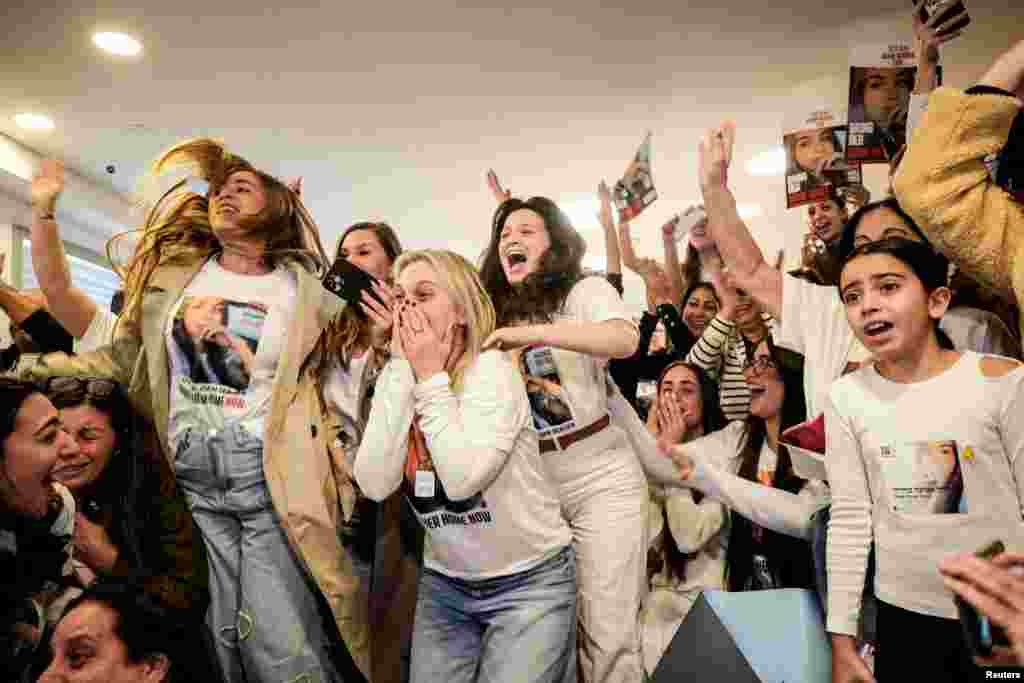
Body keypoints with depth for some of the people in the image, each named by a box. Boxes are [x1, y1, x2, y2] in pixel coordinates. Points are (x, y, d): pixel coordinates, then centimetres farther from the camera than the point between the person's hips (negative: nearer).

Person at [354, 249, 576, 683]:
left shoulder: (492, 370, -18)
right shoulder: (395, 378, -3)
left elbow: (462, 478, -32)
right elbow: (375, 485, -17)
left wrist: (431, 376, -23)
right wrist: (403, 371, -19)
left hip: (529, 580, -5)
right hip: (444, 583, 5)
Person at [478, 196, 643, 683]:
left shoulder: (585, 291, -3)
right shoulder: (490, 313, 10)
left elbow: (625, 340, -24)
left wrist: (531, 332, -31)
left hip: (599, 478, -4)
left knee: (608, 635, -2)